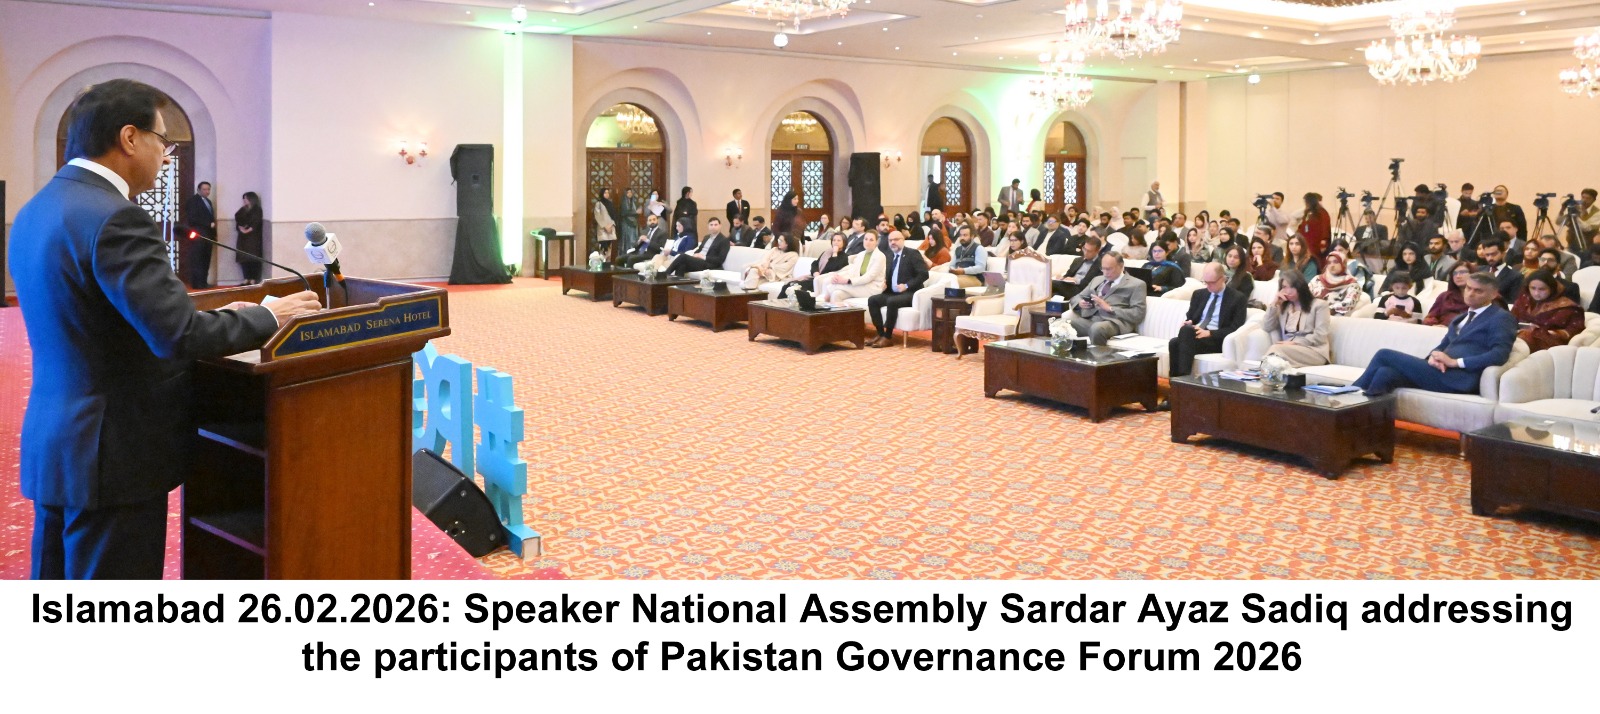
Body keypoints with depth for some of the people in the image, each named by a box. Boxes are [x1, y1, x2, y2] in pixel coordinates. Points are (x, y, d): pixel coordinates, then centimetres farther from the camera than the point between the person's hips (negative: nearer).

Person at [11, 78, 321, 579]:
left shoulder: (36, 212, 10)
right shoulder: (114, 220, -21)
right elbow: (177, 335, -25)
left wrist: (212, 321, 12)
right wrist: (269, 317, -10)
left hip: (53, 444, 10)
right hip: (111, 457, -10)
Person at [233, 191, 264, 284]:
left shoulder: (257, 210, 0)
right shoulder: (243, 210, 18)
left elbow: (256, 223, -9)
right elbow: (238, 220, 9)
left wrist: (248, 230, -20)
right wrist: (241, 228, -11)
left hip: (253, 237, -6)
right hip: (243, 238, 6)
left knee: (253, 258, -10)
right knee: (243, 258, 1)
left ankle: (253, 280, -11)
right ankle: (246, 279, 3)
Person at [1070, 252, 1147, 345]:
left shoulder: (1136, 284, 10)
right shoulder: (1097, 279, 28)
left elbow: (1137, 315, -1)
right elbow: (1077, 297, 30)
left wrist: (1110, 308, -9)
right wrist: (1080, 303, 4)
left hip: (1113, 321, -5)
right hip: (1088, 318, 5)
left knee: (1097, 328, -42)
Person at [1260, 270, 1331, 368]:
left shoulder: (1319, 305, 9)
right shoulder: (1282, 307, 25)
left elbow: (1320, 336, -3)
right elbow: (1266, 327, 13)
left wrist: (1294, 343, -13)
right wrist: (1274, 305, 7)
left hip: (1313, 351, -4)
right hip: (1287, 350, 4)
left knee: (1276, 349, -36)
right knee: (1275, 350, -36)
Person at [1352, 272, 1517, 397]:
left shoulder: (1501, 318, 2)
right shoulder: (1463, 318, 29)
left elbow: (1500, 355, -14)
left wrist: (1455, 362, -17)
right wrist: (1434, 356, -3)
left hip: (1457, 379, -8)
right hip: (1443, 373, 8)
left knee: (1385, 355, -11)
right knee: (1385, 373, -19)